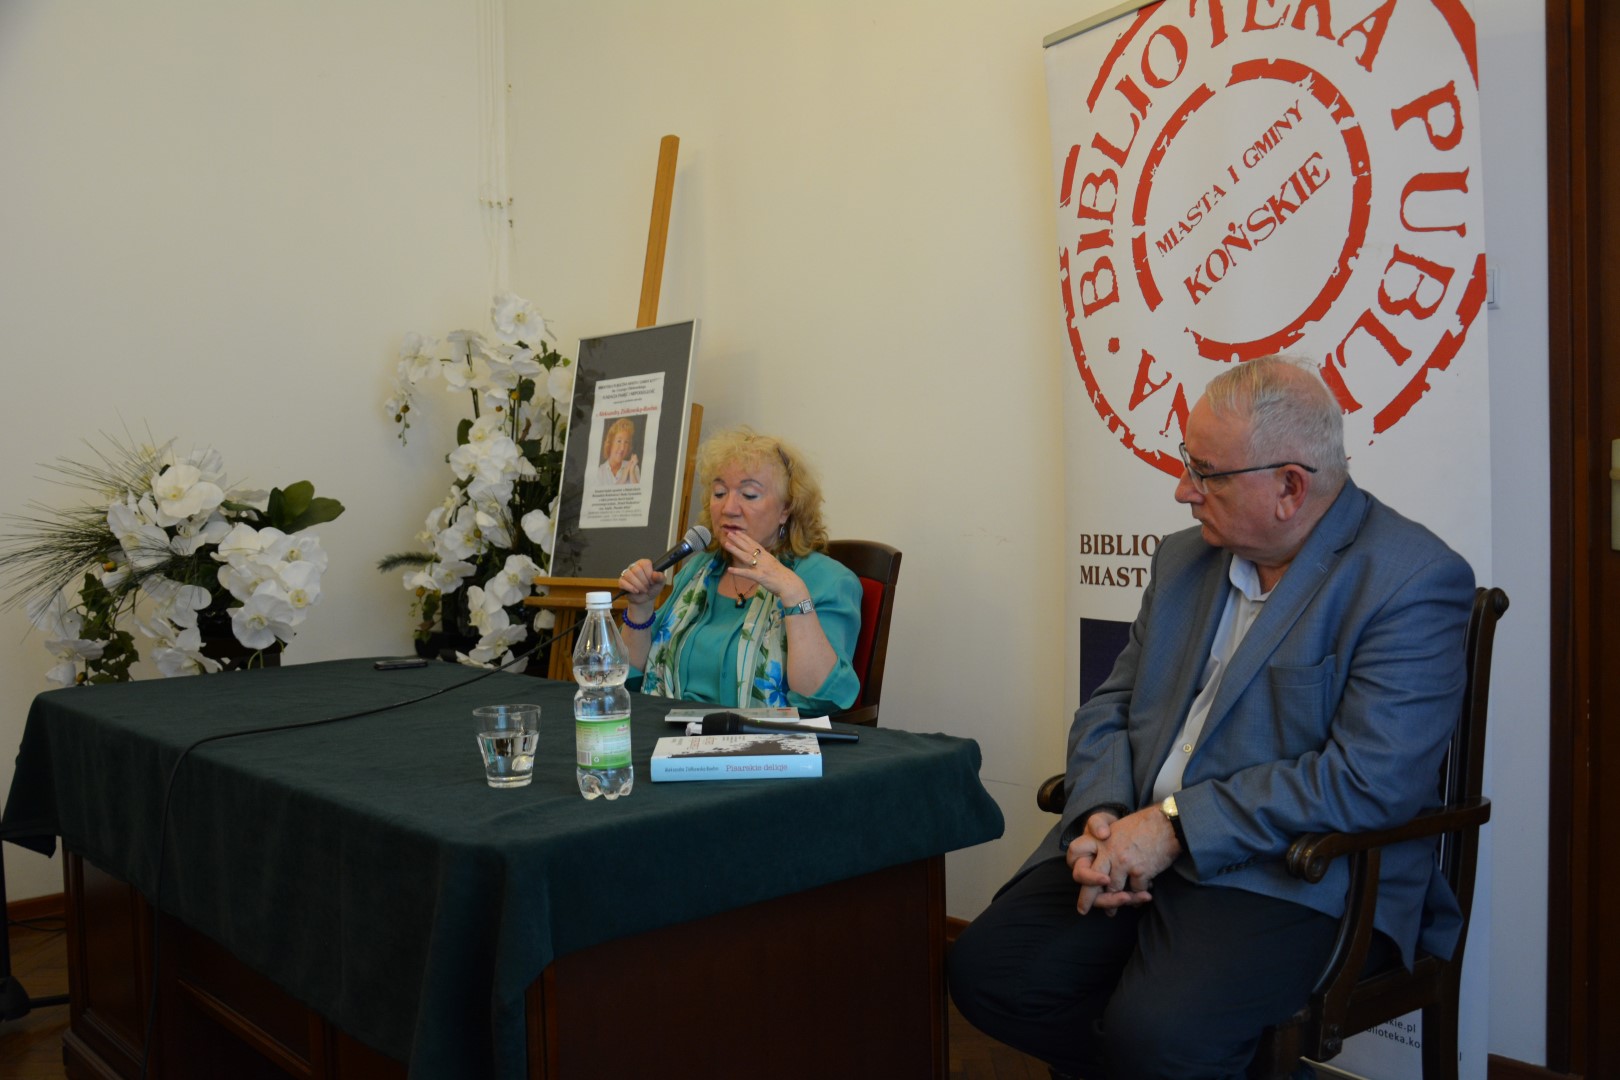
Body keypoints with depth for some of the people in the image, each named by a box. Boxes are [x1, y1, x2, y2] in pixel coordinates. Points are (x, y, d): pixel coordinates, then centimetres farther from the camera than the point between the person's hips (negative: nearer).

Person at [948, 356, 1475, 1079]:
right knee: (984, 967, -12)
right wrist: (1103, 818, -7)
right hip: (1133, 851, 7)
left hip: (1291, 876, -6)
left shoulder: (1415, 580, -10)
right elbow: (1109, 710, 14)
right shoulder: (1184, 560, 13)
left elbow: (1371, 781, -19)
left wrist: (1175, 825, -18)